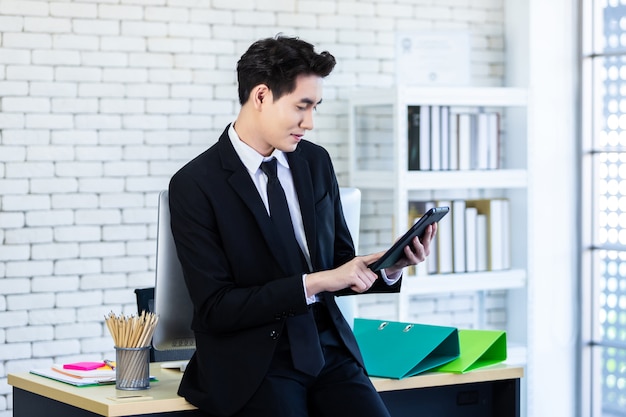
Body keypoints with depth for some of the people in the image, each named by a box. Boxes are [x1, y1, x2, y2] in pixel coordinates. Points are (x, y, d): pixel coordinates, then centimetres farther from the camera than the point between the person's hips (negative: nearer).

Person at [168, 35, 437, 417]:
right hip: (253, 363, -4)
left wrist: (389, 267, -5)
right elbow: (216, 308, -12)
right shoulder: (195, 185, -8)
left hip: (328, 347, 5)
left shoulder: (316, 162, 8)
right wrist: (312, 284, -19)